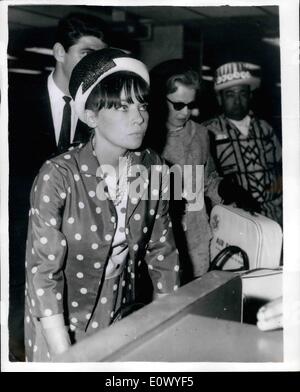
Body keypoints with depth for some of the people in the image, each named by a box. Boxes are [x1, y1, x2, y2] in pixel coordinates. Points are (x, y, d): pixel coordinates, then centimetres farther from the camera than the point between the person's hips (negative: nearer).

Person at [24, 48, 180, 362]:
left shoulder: (151, 168, -9)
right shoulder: (57, 177, -22)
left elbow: (161, 252, -2)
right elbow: (43, 272, -21)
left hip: (125, 318, 4)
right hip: (62, 323, -4)